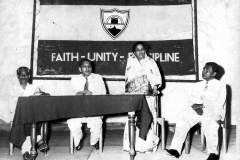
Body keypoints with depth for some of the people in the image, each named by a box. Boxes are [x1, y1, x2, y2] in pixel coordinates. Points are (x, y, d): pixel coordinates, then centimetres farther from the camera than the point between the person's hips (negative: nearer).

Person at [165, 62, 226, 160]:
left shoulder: (221, 85, 8)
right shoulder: (197, 85, 22)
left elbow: (219, 103, -5)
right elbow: (193, 100, 12)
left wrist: (202, 105, -15)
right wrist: (195, 106, -13)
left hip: (212, 112, -4)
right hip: (196, 111, 4)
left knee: (209, 126, -37)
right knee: (182, 121, -24)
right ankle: (175, 149, -23)